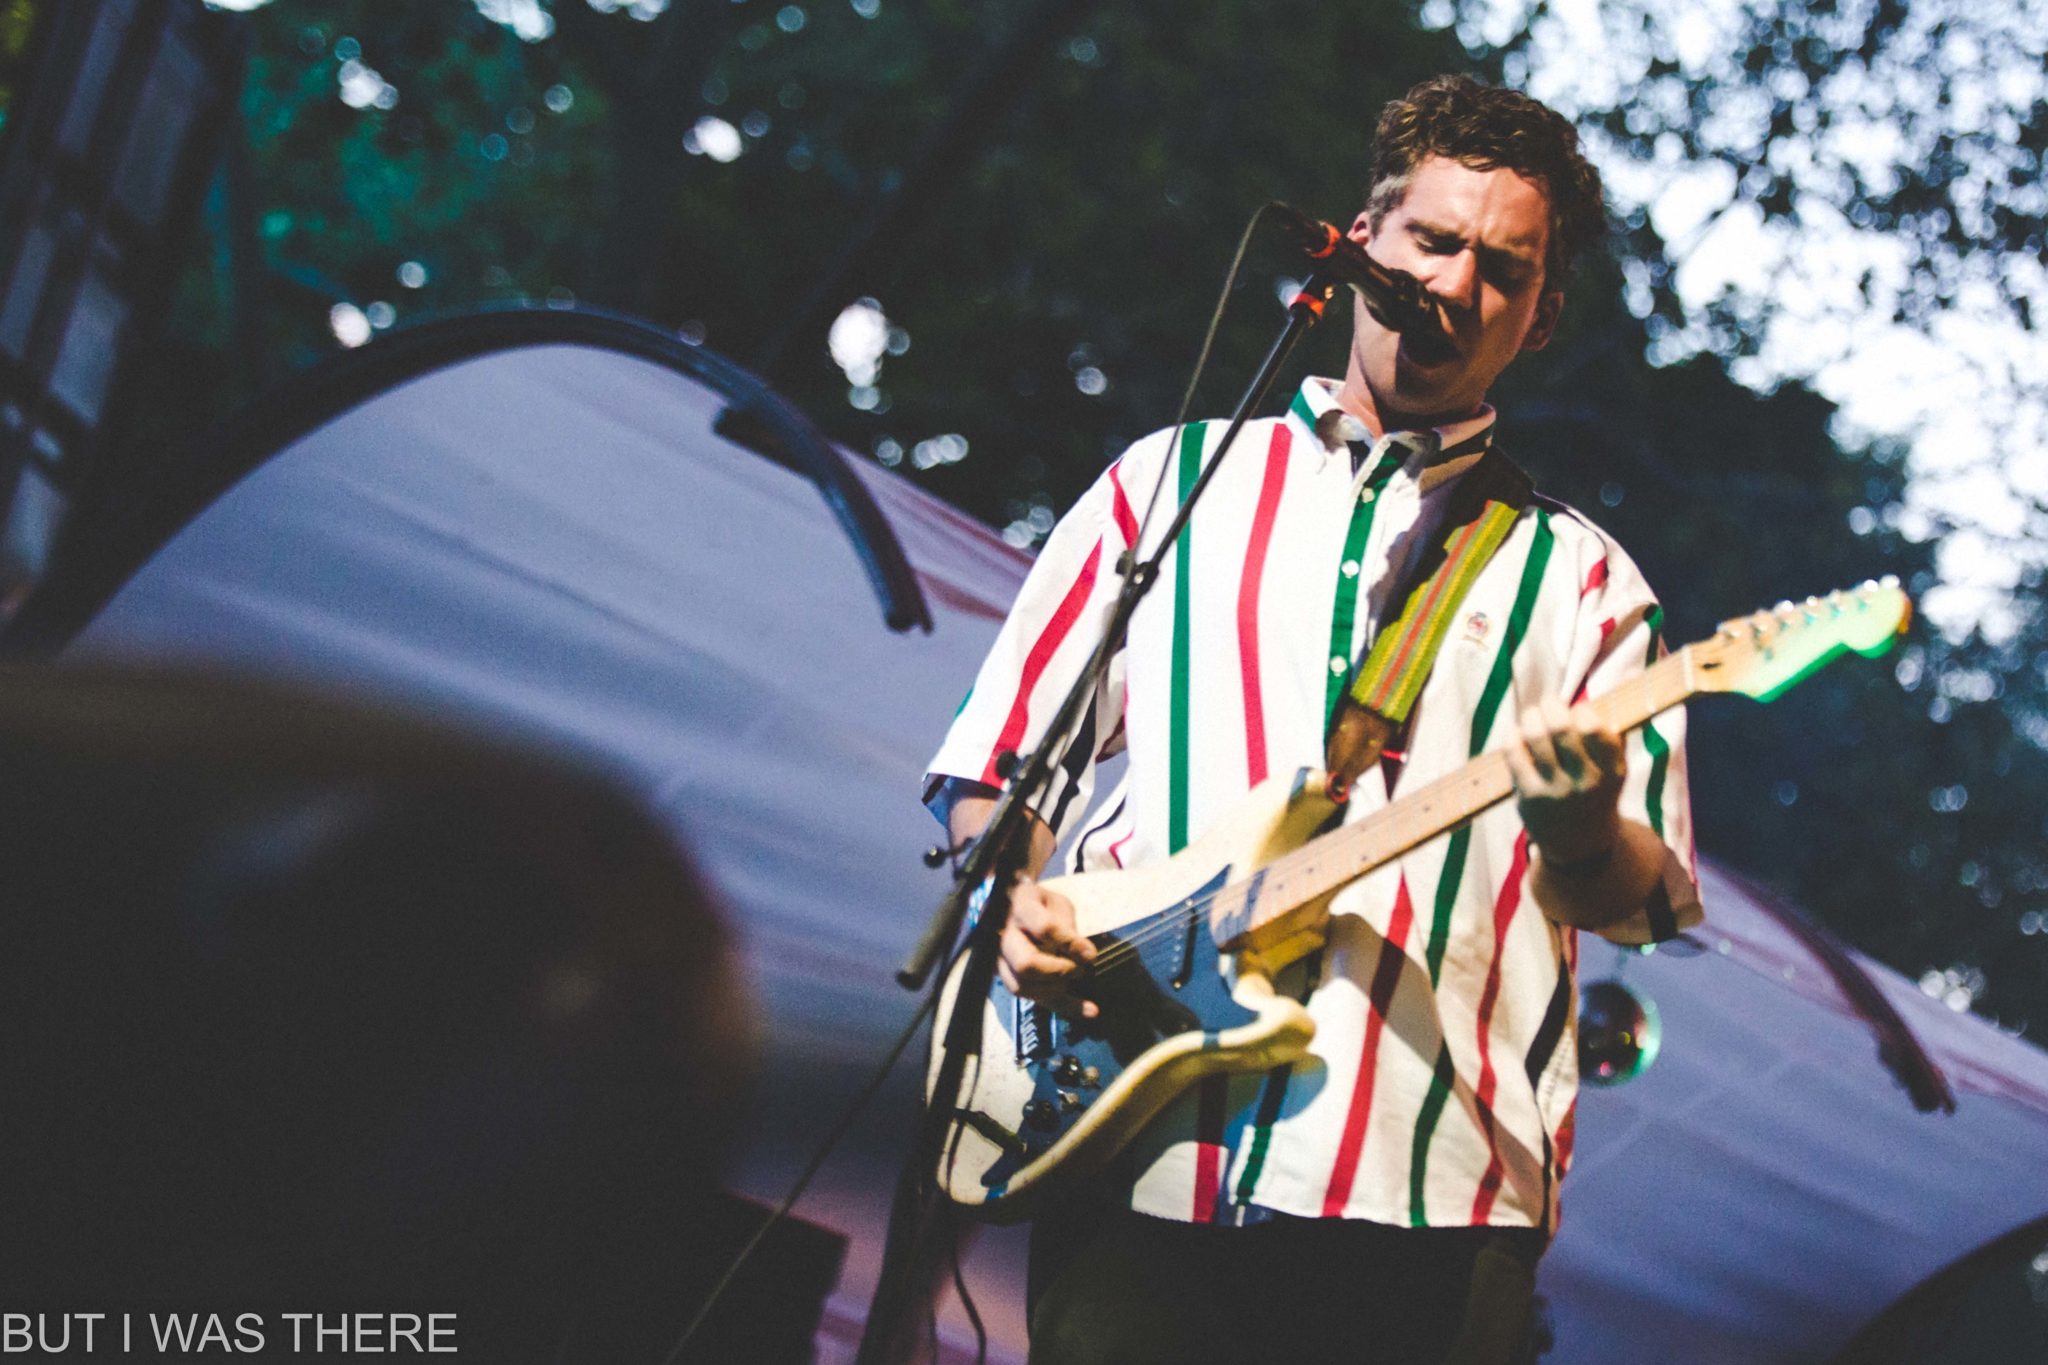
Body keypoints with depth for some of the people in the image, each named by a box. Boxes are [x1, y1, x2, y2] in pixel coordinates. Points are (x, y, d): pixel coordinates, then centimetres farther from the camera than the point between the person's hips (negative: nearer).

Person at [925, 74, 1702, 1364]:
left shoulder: (1575, 575, 13)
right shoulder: (1172, 480, 16)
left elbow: (1642, 904, 4)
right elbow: (992, 764, 16)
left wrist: (1582, 833, -18)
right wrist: (1021, 897, -4)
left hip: (1429, 1190, 0)